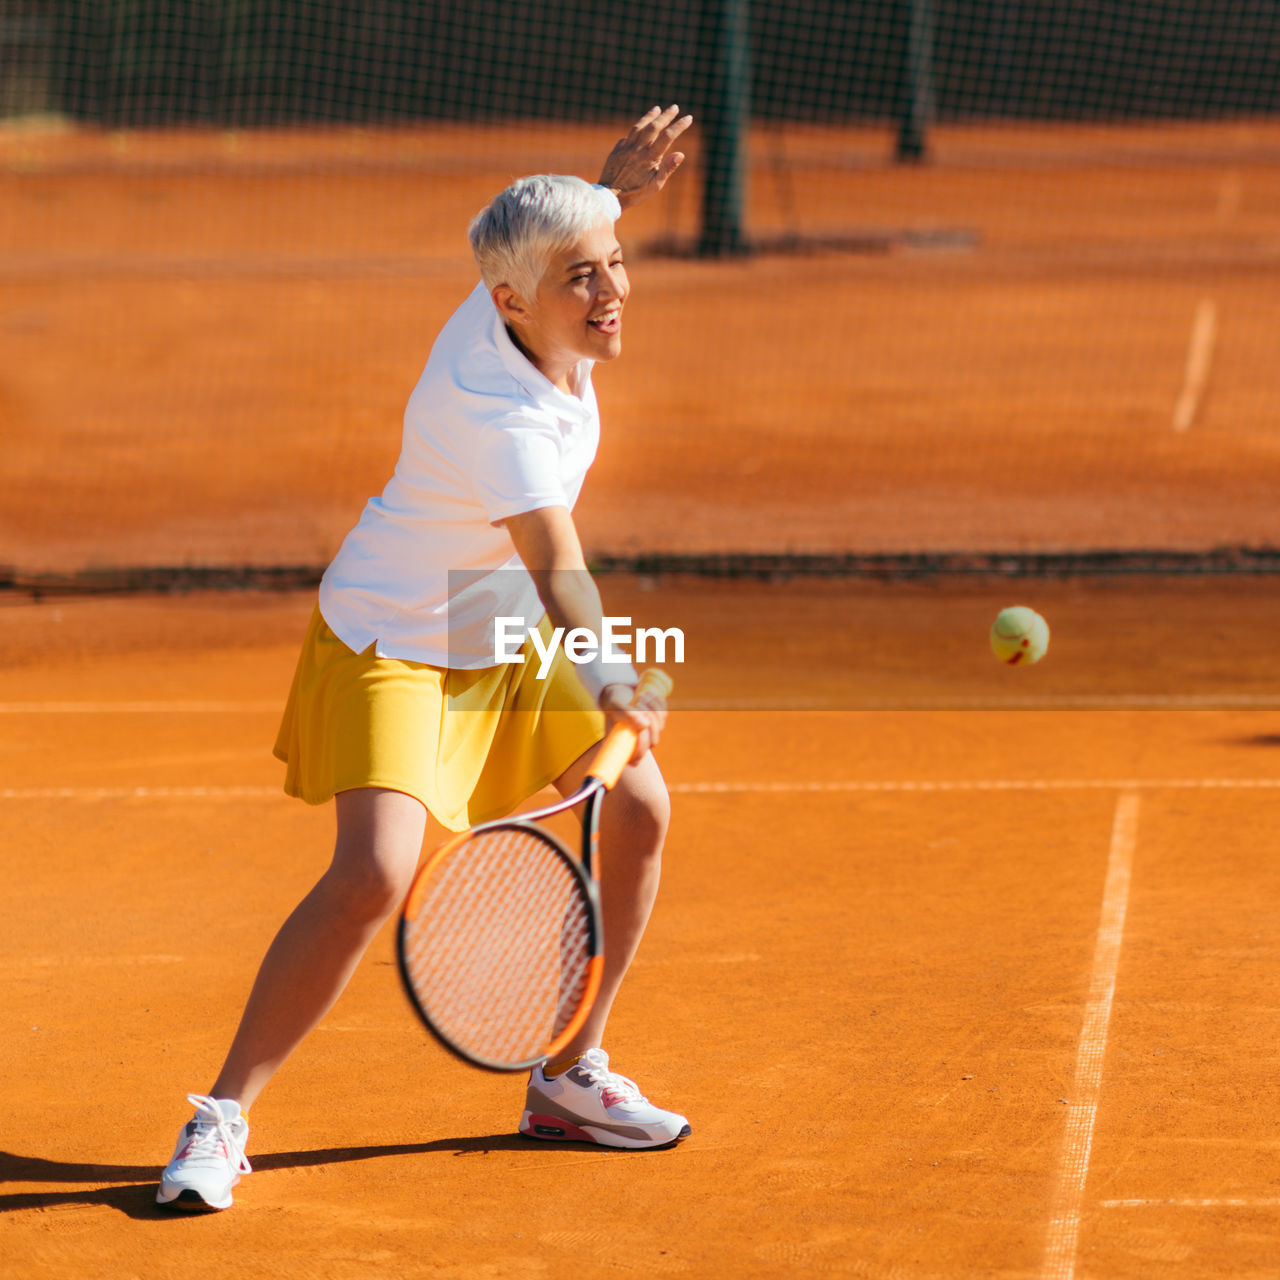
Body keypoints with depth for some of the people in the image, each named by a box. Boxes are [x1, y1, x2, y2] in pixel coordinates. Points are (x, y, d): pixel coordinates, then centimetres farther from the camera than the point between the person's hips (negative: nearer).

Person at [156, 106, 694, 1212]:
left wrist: (611, 190, -1)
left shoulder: (521, 314, -10)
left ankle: (569, 1078, 20)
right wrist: (610, 685, -58)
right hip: (394, 649, -9)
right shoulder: (494, 413, -34)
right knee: (377, 873, -25)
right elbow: (557, 571, -44)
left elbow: (553, 230, 16)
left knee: (637, 810, 5)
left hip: (504, 642, 9)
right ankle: (222, 1121, -12)